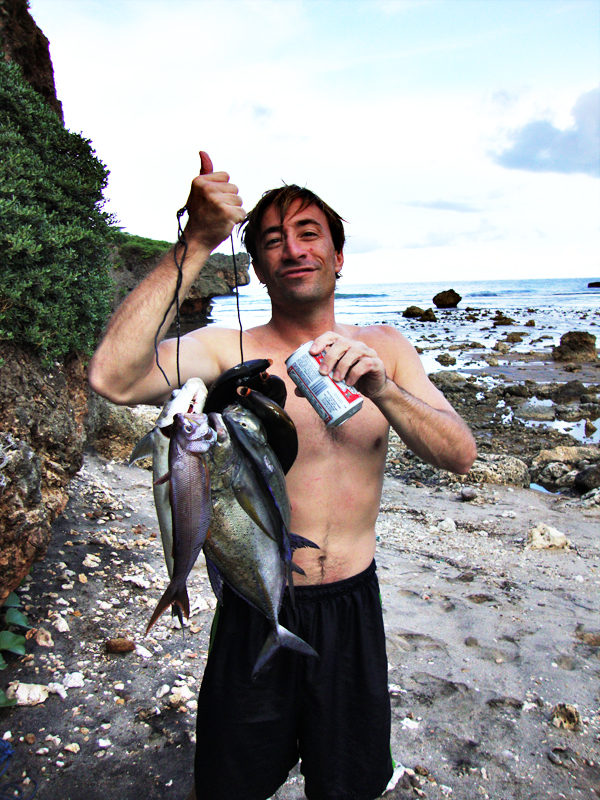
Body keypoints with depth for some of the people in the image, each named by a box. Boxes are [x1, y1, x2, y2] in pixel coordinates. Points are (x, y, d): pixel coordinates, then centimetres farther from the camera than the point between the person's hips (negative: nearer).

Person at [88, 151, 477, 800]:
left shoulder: (384, 350, -1)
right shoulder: (230, 351, -11)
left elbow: (460, 456, -9)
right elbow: (114, 377, -29)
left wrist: (382, 390, -27)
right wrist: (196, 243, -31)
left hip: (353, 606, 2)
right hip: (257, 608, -2)